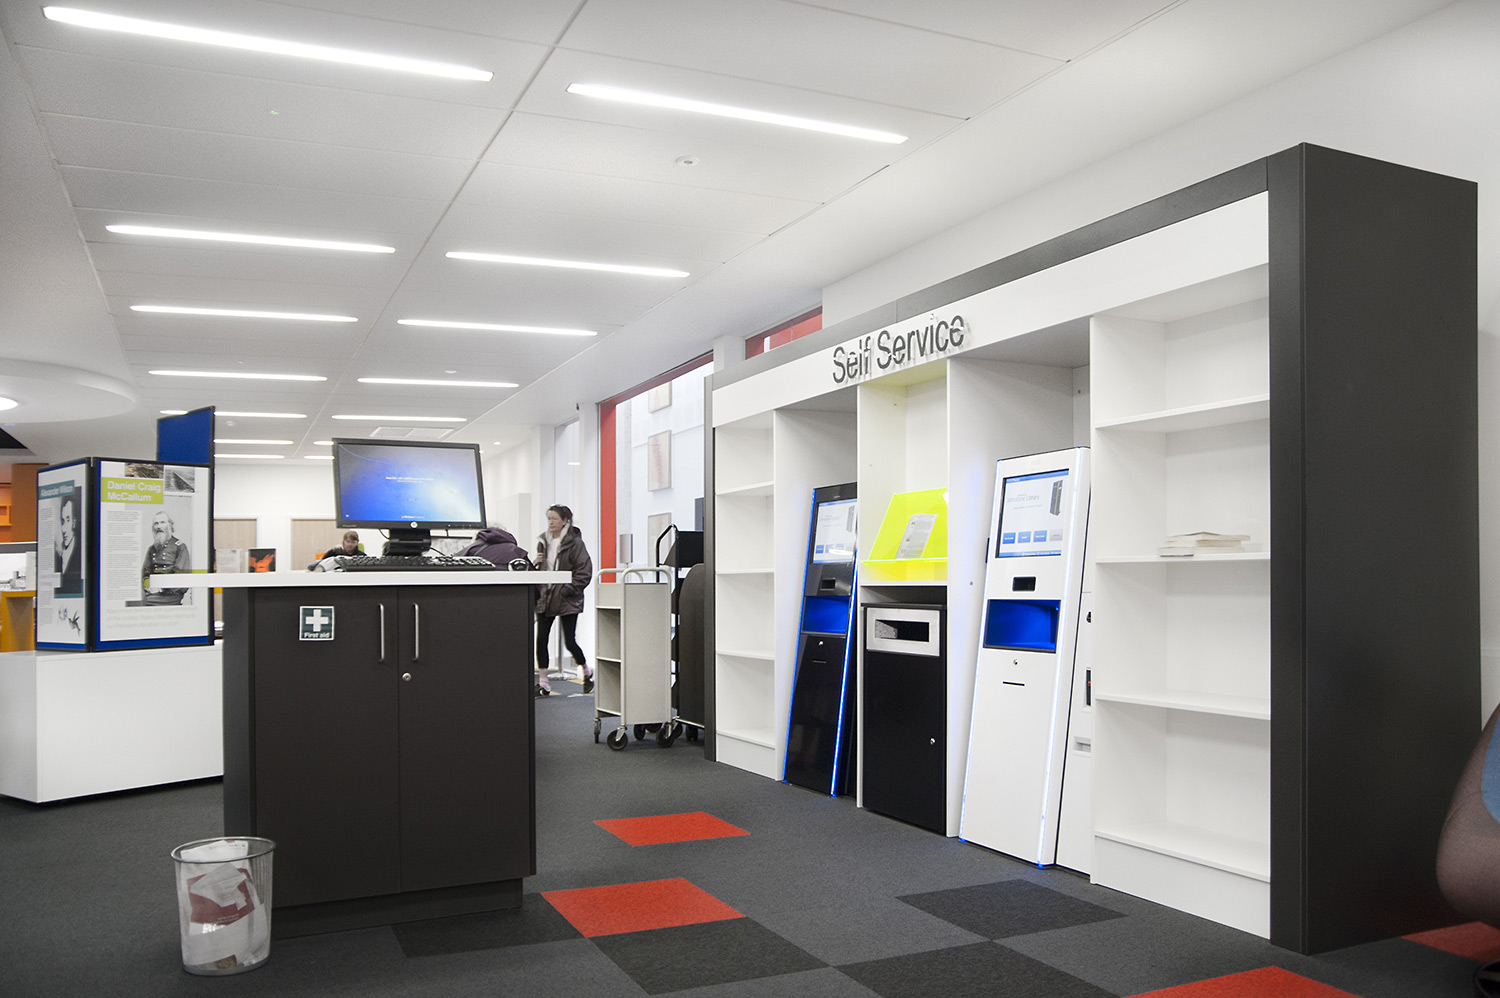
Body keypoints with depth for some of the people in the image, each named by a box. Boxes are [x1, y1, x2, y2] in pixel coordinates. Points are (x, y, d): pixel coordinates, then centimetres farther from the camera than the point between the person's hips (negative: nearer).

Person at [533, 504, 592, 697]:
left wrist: (569, 589, -16)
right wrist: (536, 563, 0)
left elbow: (585, 571, -11)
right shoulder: (543, 541, 11)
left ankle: (587, 672, 25)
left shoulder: (574, 542, -8)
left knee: (570, 642, -2)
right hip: (545, 598, 5)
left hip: (567, 601, -5)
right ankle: (543, 683, 8)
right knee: (541, 640, -1)